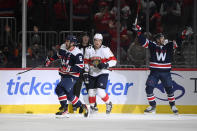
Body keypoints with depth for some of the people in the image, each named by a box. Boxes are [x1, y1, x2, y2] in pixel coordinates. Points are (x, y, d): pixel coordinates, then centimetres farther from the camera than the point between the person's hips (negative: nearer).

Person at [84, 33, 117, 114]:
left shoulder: (105, 49, -11)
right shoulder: (89, 50, 1)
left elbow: (113, 61, -9)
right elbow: (86, 62, 13)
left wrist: (105, 65, -24)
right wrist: (86, 72, 4)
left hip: (103, 73, -4)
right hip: (92, 74, 4)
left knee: (100, 91, -17)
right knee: (91, 92, 7)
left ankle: (108, 104, 8)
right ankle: (91, 107, 28)